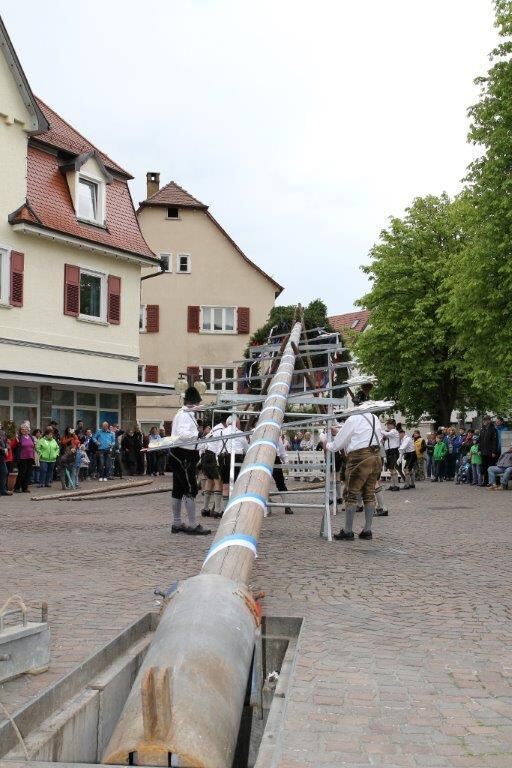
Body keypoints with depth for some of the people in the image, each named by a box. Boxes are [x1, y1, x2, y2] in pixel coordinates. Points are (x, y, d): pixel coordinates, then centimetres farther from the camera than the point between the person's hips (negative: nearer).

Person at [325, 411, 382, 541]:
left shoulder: (353, 419, -7)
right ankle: (367, 530, 13)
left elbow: (339, 443, -3)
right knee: (369, 494, 11)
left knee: (351, 494, -1)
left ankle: (347, 531, -1)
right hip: (376, 457, 8)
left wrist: (328, 446, 18)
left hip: (360, 458, -8)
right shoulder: (374, 418, 16)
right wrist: (338, 432, 30)